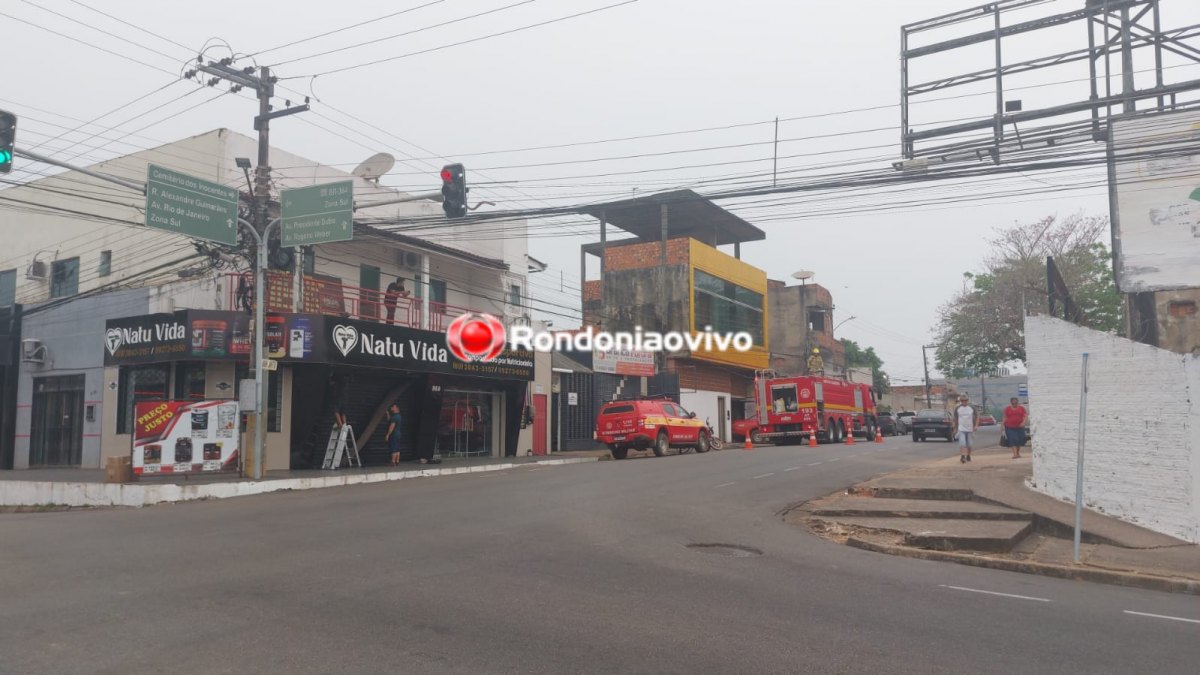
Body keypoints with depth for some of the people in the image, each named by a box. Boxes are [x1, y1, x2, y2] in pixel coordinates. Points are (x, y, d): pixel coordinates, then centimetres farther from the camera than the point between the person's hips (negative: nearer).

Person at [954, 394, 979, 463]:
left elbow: (977, 416, 6)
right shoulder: (957, 409, -1)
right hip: (961, 429, -1)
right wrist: (956, 426, 14)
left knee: (969, 445, 11)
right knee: (962, 444, -15)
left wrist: (976, 425, -4)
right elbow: (955, 418, 10)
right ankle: (962, 457, -19)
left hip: (970, 429, 1)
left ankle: (968, 456, 32)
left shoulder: (972, 408, -1)